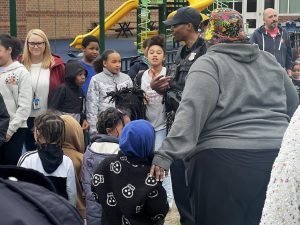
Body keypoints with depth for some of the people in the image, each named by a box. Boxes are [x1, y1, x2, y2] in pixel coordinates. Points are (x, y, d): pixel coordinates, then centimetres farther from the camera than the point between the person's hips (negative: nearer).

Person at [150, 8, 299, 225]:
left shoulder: (209, 64, -4)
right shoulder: (270, 61, 14)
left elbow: (191, 111, -18)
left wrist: (165, 155, -22)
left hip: (225, 162, -6)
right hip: (276, 158, 6)